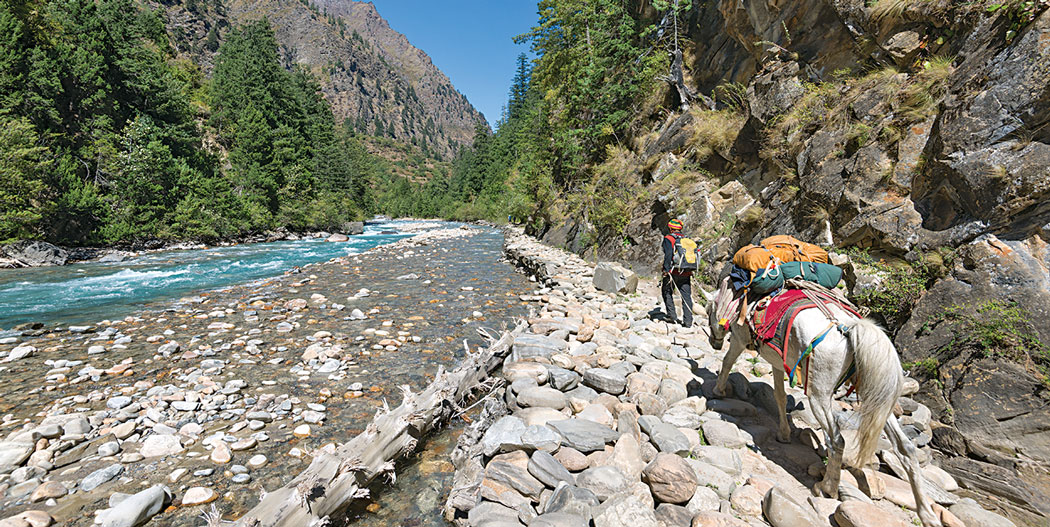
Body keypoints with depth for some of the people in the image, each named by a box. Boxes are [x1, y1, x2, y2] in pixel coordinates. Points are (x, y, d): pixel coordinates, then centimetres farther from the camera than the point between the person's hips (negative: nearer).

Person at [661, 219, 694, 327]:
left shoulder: (668, 239, -3)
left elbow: (668, 254, -15)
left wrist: (666, 269, -15)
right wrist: (690, 271, 19)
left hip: (673, 272, -4)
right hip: (686, 273, 4)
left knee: (667, 292, 13)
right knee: (686, 296, 7)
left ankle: (672, 316, 6)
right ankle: (688, 321, 5)